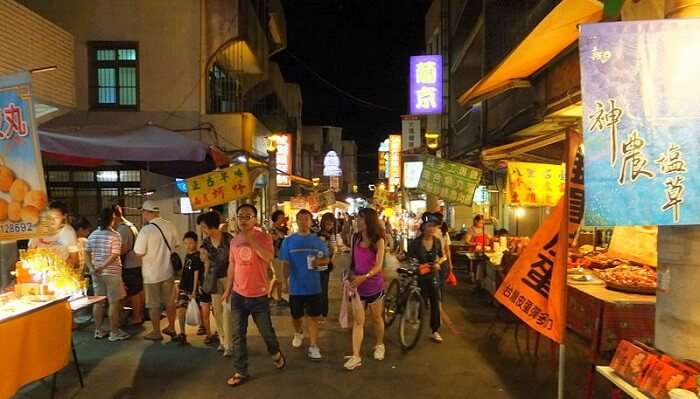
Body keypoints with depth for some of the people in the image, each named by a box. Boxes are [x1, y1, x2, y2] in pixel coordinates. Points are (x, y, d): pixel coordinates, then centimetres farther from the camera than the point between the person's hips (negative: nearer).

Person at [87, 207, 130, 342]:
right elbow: (114, 256, -20)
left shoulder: (92, 235, 6)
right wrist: (102, 267, -17)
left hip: (97, 274, 6)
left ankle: (98, 331, 22)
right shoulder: (115, 235, -13)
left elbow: (87, 253, 6)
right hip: (112, 273, -6)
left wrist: (93, 268, 1)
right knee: (114, 302, 1)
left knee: (98, 302, 13)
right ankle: (114, 333, 7)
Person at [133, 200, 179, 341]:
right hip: (168, 270, 4)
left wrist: (150, 250, 3)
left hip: (152, 273, -4)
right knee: (169, 301, 19)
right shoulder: (170, 225, -7)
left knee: (153, 305, 10)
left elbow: (139, 253, -17)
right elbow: (177, 244, 4)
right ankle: (171, 328, 30)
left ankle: (156, 333, 20)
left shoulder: (146, 230, -20)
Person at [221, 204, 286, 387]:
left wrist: (251, 239, -28)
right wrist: (228, 289, 15)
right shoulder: (235, 240, 5)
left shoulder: (264, 237, -11)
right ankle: (240, 372, 21)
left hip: (259, 295, -4)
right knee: (238, 336, 8)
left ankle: (275, 354, 39)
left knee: (266, 332, 10)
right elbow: (232, 265, 13)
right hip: (238, 295, 4)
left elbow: (269, 258, -28)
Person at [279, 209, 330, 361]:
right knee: (296, 315, 17)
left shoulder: (318, 241, 0)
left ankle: (313, 346, 11)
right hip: (296, 286, 0)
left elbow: (327, 259, 6)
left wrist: (319, 261, -15)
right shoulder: (289, 241, -3)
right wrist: (285, 281, -6)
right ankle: (298, 333, 46)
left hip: (313, 286, 0)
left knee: (313, 317, 3)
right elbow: (286, 263, -1)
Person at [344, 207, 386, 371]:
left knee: (377, 318, 15)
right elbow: (352, 260, 9)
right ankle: (356, 356, 1)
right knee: (357, 321, 0)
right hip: (357, 284, 2)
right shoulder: (355, 238, 0)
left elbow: (379, 265, -17)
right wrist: (350, 276, -2)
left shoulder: (378, 241, -11)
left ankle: (380, 345, 38)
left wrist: (364, 277, -29)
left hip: (374, 285, -2)